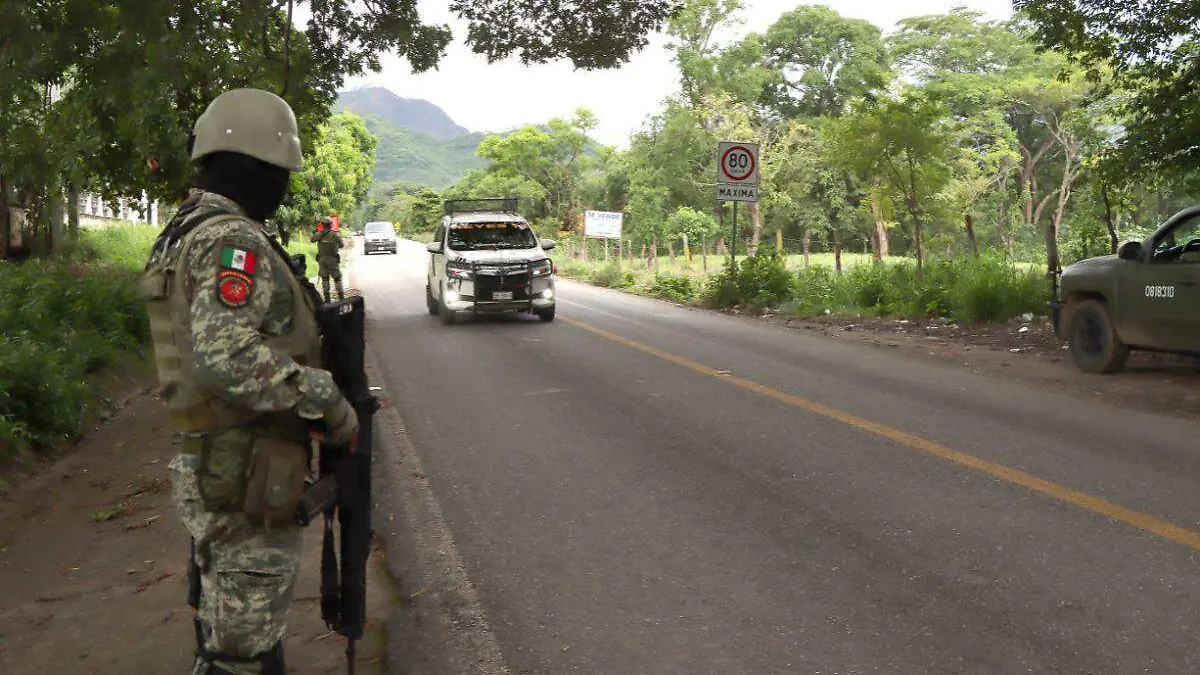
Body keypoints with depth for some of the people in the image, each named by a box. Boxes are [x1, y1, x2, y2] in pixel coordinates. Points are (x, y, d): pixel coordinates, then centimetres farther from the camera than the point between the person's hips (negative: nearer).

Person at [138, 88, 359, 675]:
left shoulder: (185, 234, 11)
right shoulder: (234, 240, -20)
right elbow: (226, 356, -33)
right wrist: (329, 402, -24)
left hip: (211, 469, 10)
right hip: (247, 488, -10)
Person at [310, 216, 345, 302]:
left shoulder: (319, 234, -5)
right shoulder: (335, 235, -11)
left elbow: (311, 239, 14)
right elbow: (341, 245, -1)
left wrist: (315, 232, 29)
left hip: (322, 259, 2)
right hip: (333, 259, -2)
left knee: (324, 278, 9)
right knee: (337, 278, 4)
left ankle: (327, 298, 8)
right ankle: (341, 297, 1)